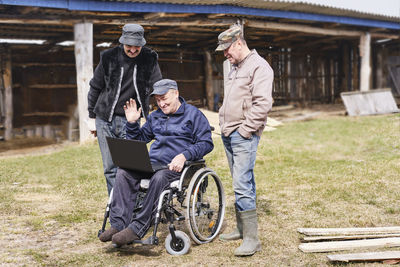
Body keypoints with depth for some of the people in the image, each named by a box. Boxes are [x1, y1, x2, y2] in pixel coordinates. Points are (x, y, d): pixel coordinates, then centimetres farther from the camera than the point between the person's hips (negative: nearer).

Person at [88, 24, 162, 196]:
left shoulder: (149, 60, -2)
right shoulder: (109, 58, -2)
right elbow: (95, 88, 9)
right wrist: (92, 117, 12)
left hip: (130, 120, -1)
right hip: (105, 120, 1)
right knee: (110, 168, 3)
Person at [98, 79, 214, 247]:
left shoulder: (193, 114, 5)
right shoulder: (155, 116, 23)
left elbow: (206, 143, -3)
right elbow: (139, 139, 32)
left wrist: (184, 156, -18)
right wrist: (132, 123, 13)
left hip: (177, 166, -5)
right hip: (152, 163, 6)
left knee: (159, 178, -39)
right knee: (123, 172, -23)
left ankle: (138, 228, -36)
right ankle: (118, 224, -28)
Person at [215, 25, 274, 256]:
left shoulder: (259, 66, -10)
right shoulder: (235, 68, 20)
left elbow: (263, 104, -19)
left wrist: (245, 130, -17)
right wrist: (224, 126, 17)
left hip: (244, 136, -9)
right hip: (229, 134, 9)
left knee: (242, 185, -13)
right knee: (241, 183, 14)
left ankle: (252, 239, -10)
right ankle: (242, 229, 21)